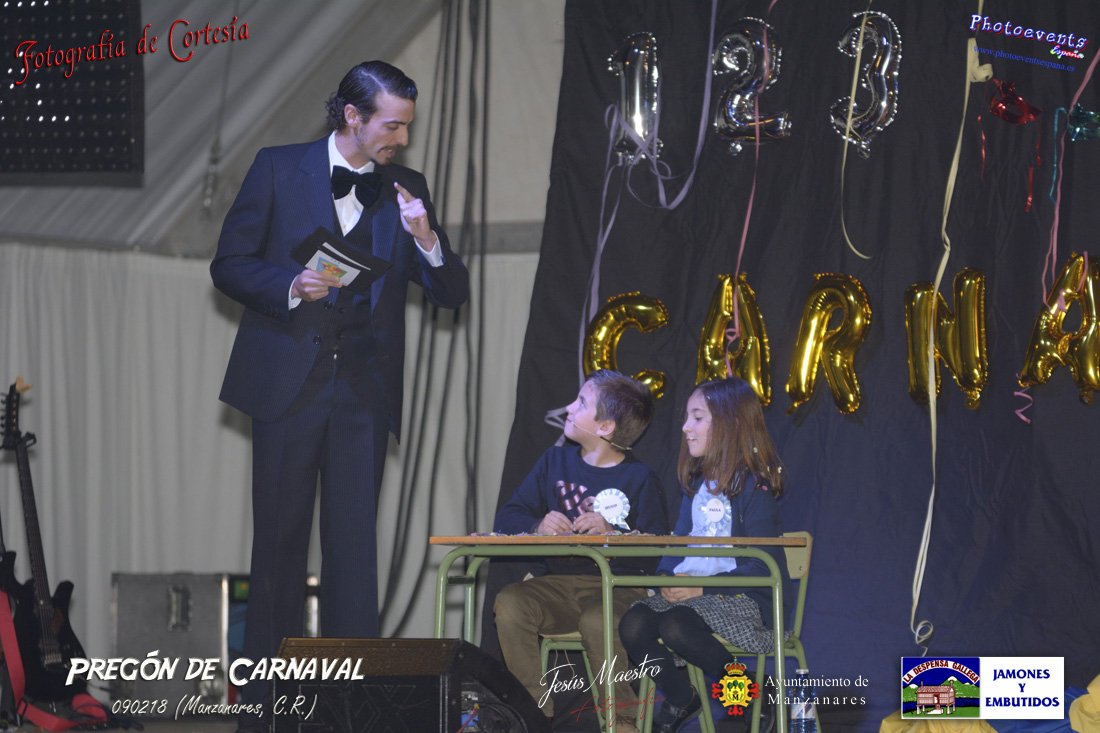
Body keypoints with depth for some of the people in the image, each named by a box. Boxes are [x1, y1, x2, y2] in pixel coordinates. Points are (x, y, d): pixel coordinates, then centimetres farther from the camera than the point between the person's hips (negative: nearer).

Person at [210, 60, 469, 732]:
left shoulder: (407, 190, 9)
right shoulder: (279, 170, 1)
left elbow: (453, 293, 7)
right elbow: (229, 265, 2)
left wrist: (427, 239, -12)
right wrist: (290, 287, -16)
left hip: (364, 391, 2)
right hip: (290, 384, -2)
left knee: (355, 546, 0)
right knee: (280, 544, 4)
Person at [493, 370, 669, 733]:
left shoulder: (639, 479, 0)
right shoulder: (556, 461, 15)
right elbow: (508, 516, 11)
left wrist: (610, 534, -23)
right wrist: (538, 525, -10)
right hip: (559, 584, 5)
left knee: (599, 620, -38)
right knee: (510, 603, -25)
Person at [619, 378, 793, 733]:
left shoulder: (754, 486, -9)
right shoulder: (696, 483, 16)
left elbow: (762, 566, -14)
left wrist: (703, 587, -19)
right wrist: (668, 577, -4)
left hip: (742, 598, -7)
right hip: (688, 590, 7)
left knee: (676, 626, -34)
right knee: (633, 624, -21)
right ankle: (681, 700, 3)